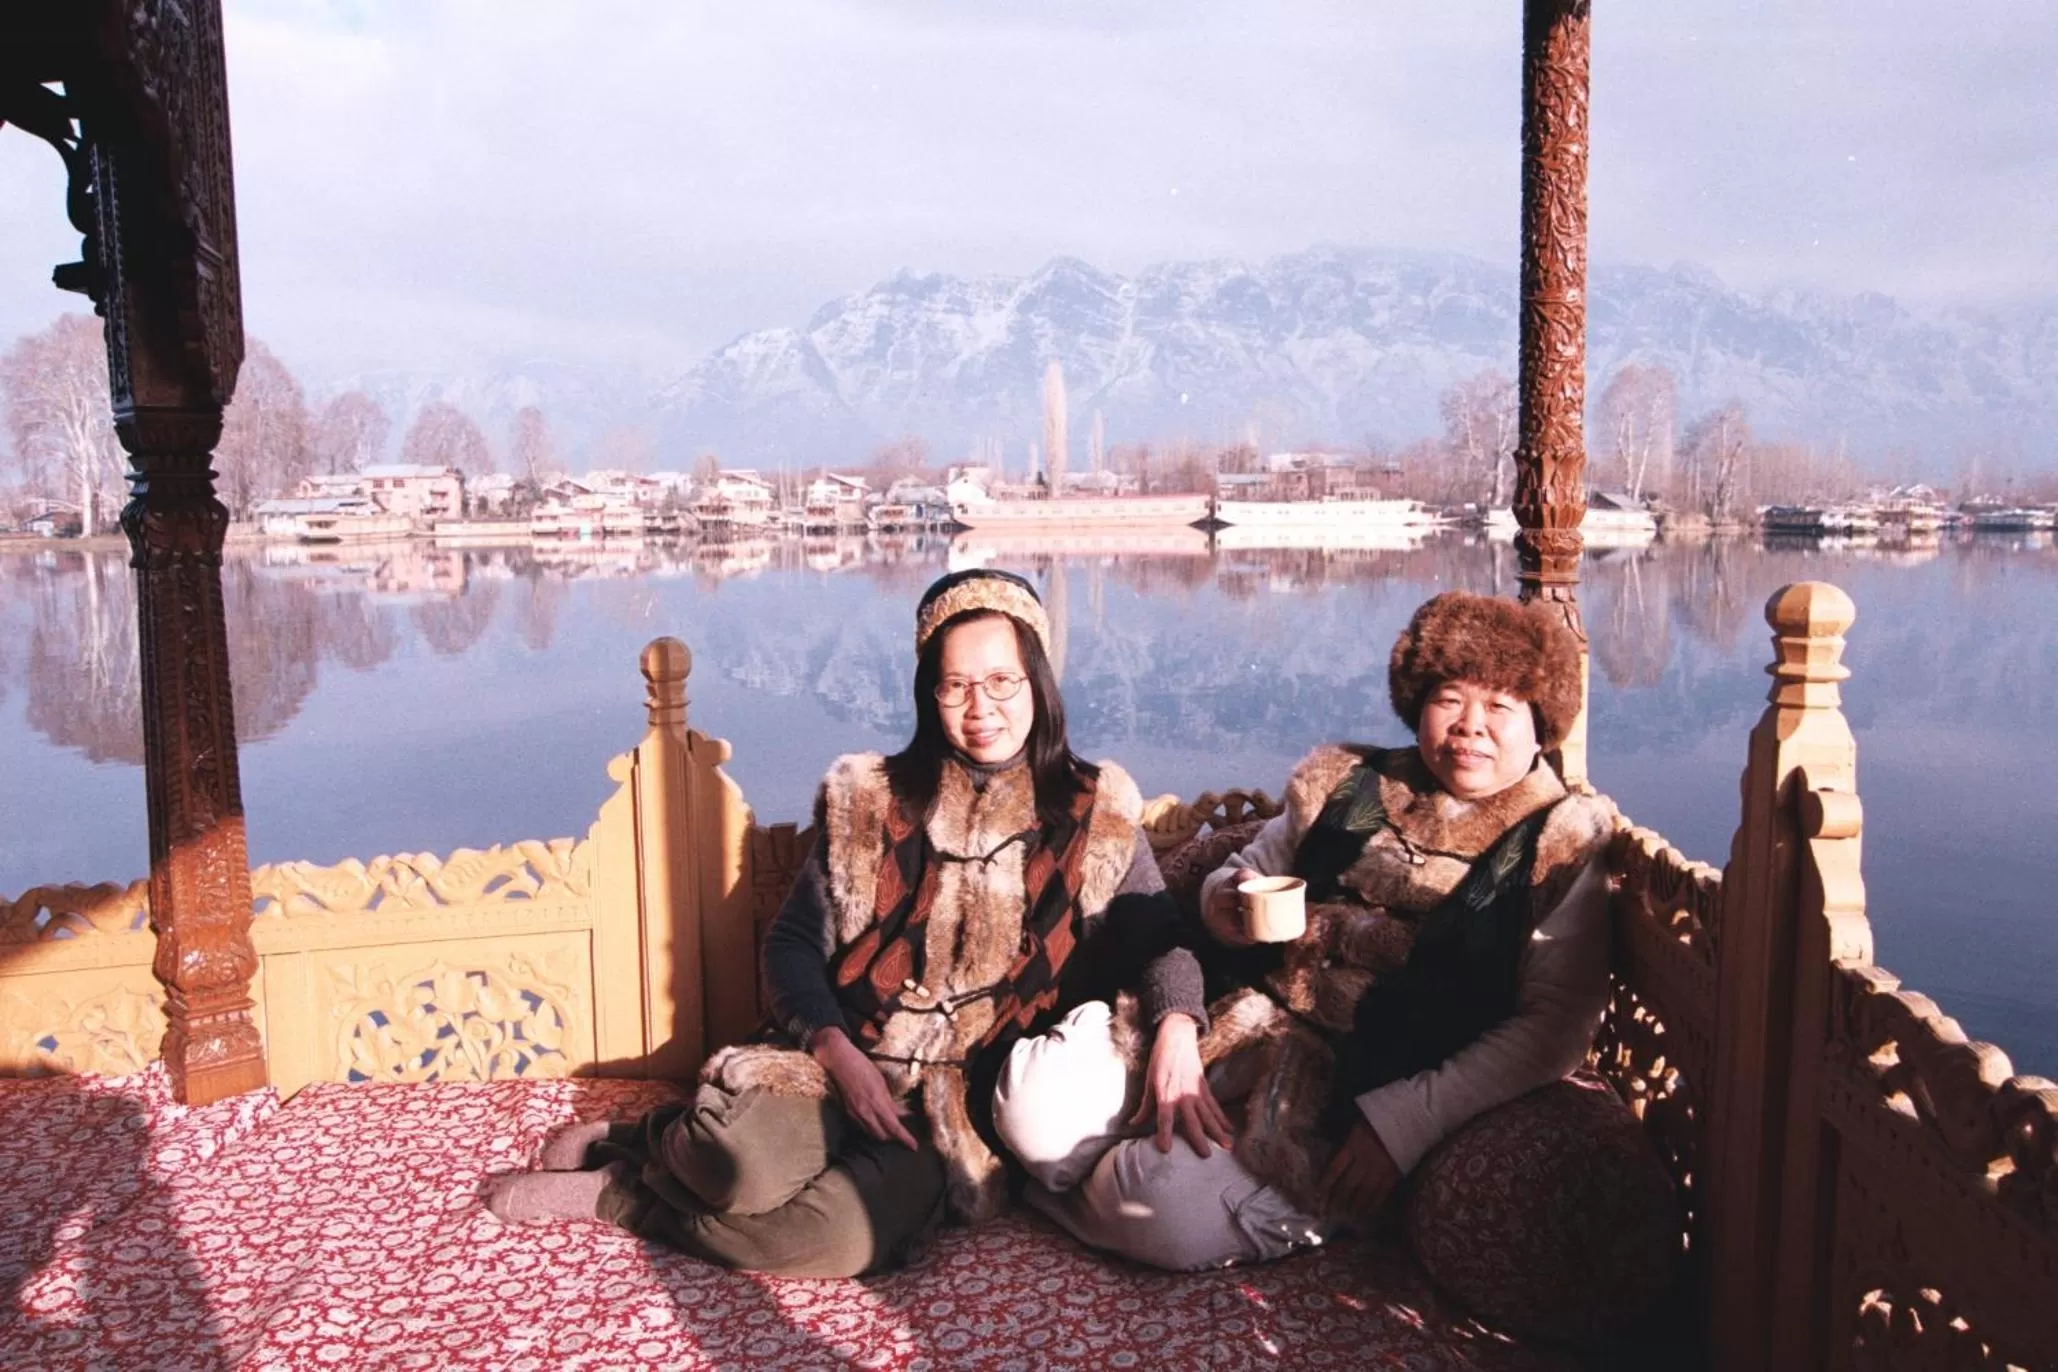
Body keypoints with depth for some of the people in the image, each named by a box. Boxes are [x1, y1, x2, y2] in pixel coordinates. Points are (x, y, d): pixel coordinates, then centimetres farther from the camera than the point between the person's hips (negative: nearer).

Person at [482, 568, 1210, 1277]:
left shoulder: (1095, 813, 1)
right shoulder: (868, 798, 2)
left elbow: (1158, 941, -3)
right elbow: (794, 942, 4)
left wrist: (1175, 1035, -25)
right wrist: (839, 1053, -12)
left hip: (966, 1104, 0)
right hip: (837, 1061, 0)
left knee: (846, 1236, -29)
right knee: (743, 1166, -33)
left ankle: (613, 1191, -4)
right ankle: (642, 1139, 3)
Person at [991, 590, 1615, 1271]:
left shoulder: (1561, 847, -1)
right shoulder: (1343, 784, 10)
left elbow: (1556, 1024, -9)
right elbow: (1239, 874, 20)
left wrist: (1403, 1120, -18)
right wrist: (1227, 904, -7)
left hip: (1386, 1085, -3)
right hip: (1263, 1029, 4)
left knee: (1167, 1211, -26)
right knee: (1034, 1098, -19)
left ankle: (1115, 1173, 5)